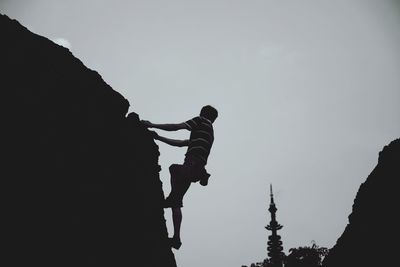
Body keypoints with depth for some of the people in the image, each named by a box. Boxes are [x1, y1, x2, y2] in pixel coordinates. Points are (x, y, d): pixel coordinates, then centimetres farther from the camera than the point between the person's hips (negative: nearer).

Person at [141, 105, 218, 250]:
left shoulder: (202, 121, 11)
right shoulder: (209, 132, 33)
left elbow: (176, 127, 1)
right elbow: (181, 143, 33)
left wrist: (153, 125, 6)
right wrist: (158, 137, 34)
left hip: (192, 164, -8)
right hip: (195, 170, 8)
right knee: (176, 202, 8)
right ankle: (176, 237, 8)